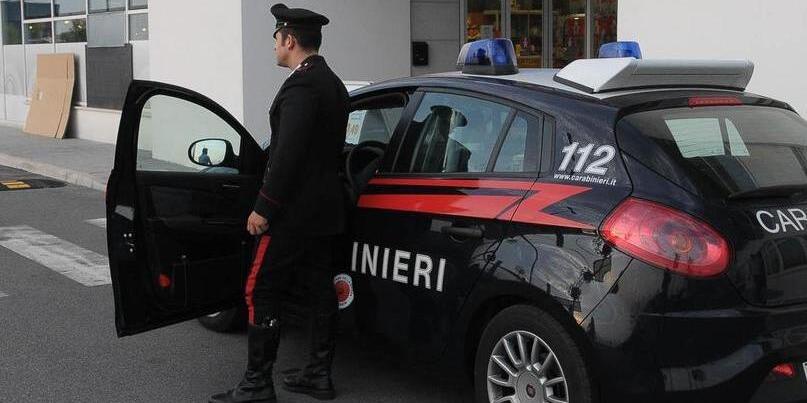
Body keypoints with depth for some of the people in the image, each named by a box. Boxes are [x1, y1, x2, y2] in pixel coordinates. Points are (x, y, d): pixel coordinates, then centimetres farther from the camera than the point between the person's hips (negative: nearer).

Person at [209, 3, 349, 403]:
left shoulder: (300, 86, -18)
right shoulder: (333, 84, 13)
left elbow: (287, 155, -23)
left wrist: (264, 208, -18)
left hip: (294, 212, -10)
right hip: (326, 209, 10)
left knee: (261, 292, -3)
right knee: (321, 289, 12)